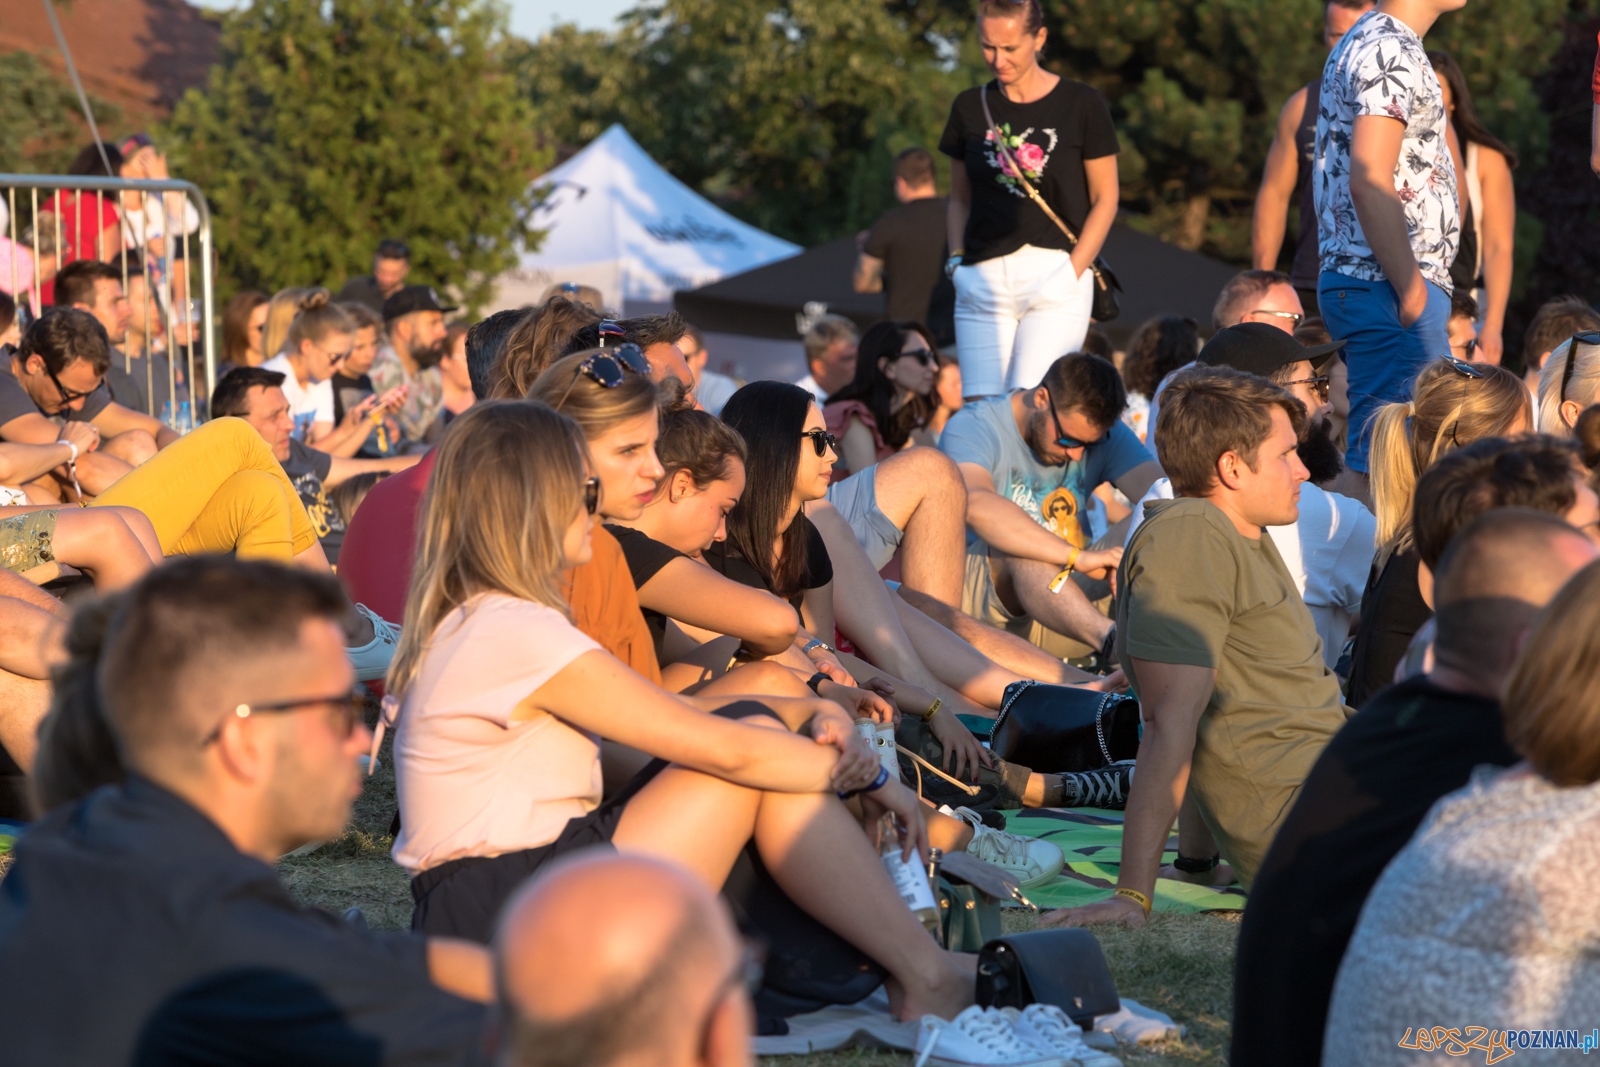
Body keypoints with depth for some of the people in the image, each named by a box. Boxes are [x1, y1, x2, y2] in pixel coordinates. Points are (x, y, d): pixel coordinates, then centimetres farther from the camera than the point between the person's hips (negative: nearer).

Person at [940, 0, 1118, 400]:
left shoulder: (1082, 105, 2)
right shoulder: (970, 107, 12)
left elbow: (1105, 199, 4)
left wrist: (1073, 271, -7)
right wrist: (956, 259, 3)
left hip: (1054, 278, -3)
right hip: (983, 279, 3)